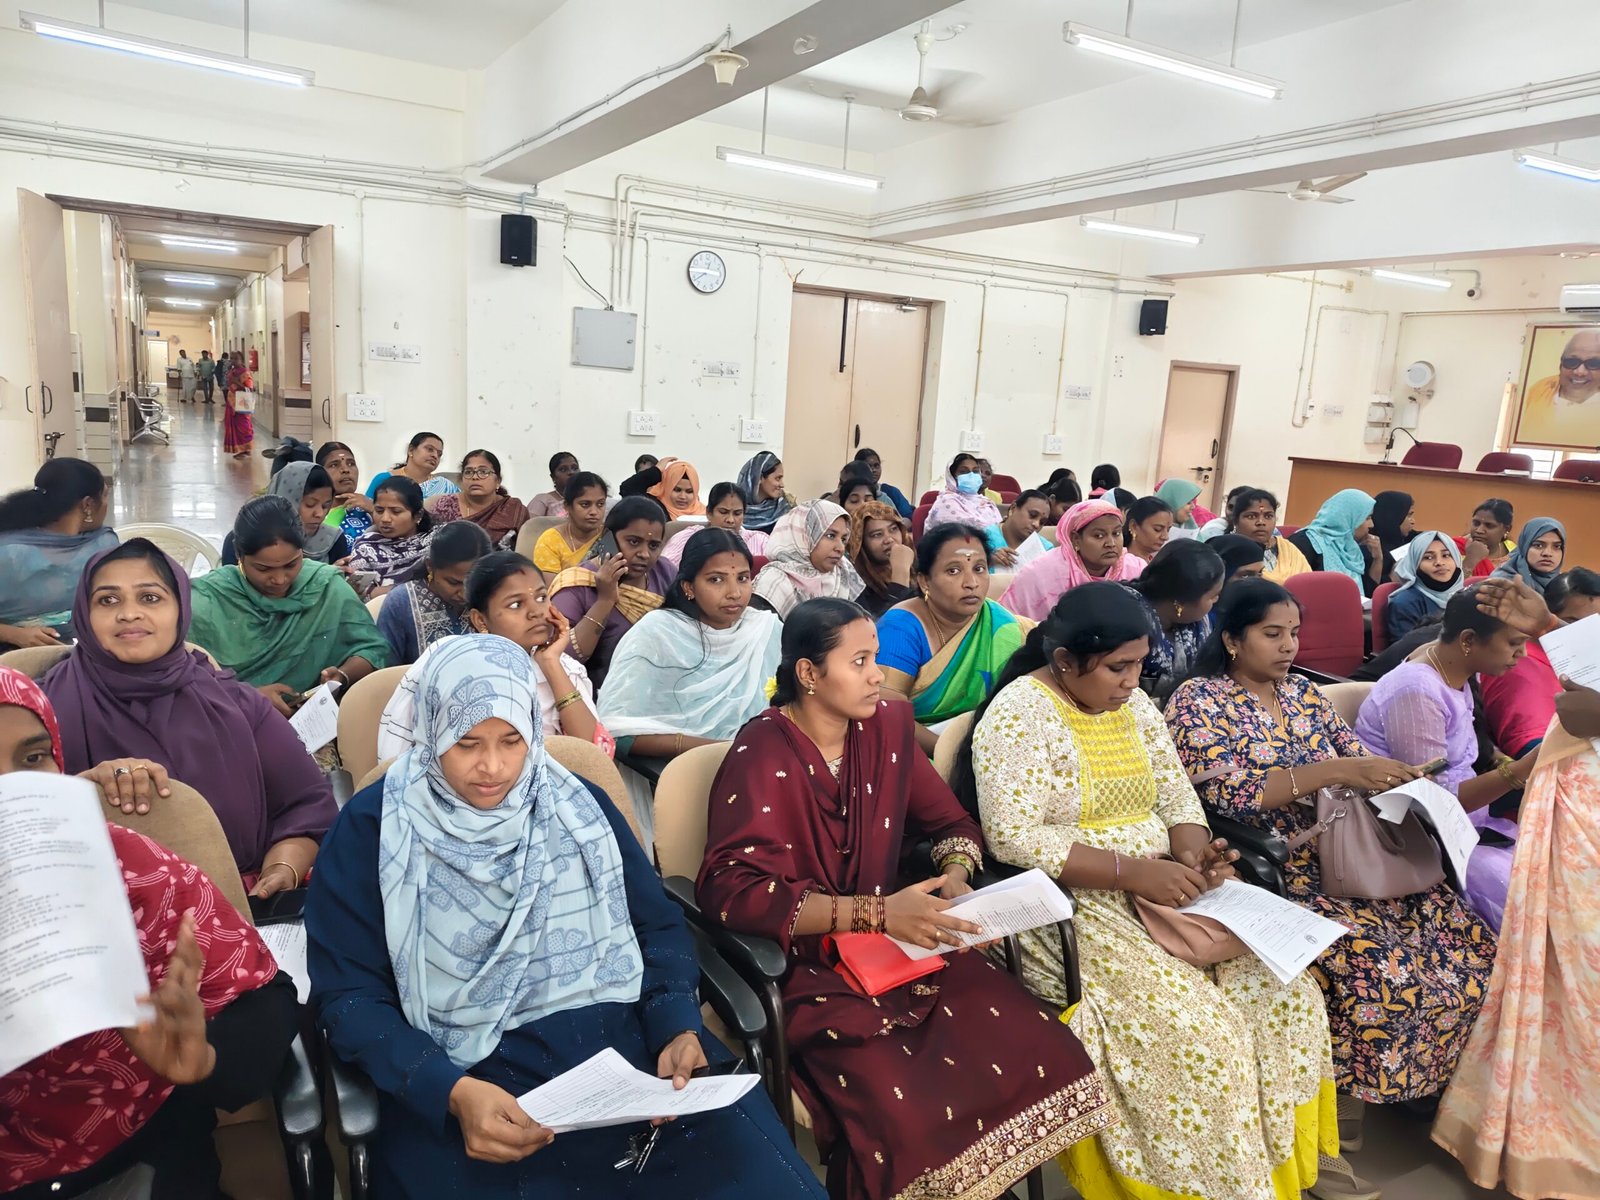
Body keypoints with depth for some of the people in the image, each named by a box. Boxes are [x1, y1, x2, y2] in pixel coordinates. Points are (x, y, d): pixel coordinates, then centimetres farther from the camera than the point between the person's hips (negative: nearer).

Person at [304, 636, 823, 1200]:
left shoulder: (581, 806, 7)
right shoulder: (372, 827, 0)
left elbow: (658, 925, 9)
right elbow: (349, 994, -3)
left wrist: (678, 1028, -9)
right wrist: (452, 1091, -19)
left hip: (622, 1043, 1)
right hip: (456, 1072, -1)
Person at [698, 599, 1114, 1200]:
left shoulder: (886, 727, 4)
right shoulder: (760, 757, -12)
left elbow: (951, 824, 14)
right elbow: (727, 888, -22)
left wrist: (955, 877, -9)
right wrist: (873, 913, -26)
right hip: (803, 966, -5)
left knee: (1045, 1053, -14)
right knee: (910, 1110, -29)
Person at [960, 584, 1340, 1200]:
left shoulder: (1133, 703, 8)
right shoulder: (1019, 714, -15)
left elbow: (1178, 801, 11)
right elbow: (1012, 837, -23)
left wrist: (1193, 855, -11)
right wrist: (1131, 871, -25)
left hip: (1159, 891, 7)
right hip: (1073, 908, -7)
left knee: (1286, 994, -7)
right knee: (1195, 1029, -22)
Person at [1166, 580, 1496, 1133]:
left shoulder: (1302, 691, 13)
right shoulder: (1198, 702, -8)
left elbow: (1357, 759, 12)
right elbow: (1230, 794, -19)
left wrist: (1396, 776, -11)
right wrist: (1335, 771, -25)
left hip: (1341, 854, 7)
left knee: (1468, 941, -10)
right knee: (1376, 965, -26)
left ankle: (1426, 1081, 12)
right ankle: (1345, 1098, -1)